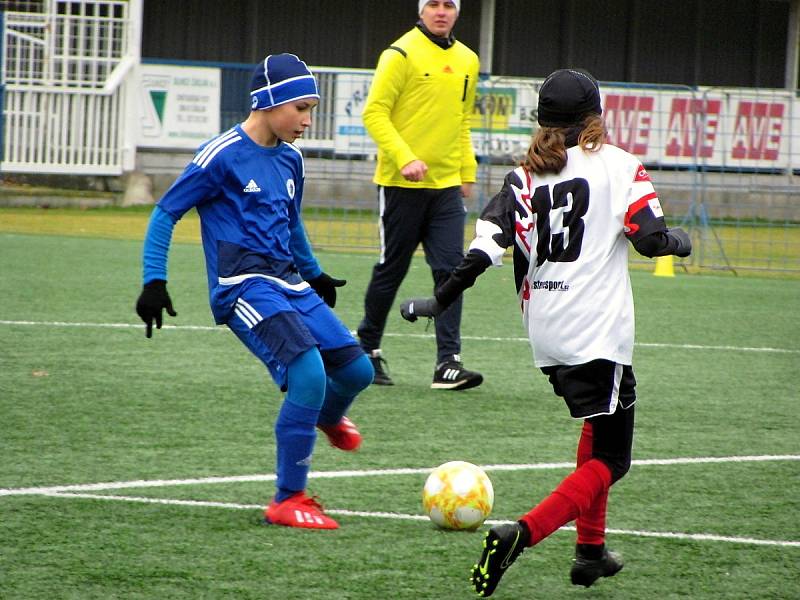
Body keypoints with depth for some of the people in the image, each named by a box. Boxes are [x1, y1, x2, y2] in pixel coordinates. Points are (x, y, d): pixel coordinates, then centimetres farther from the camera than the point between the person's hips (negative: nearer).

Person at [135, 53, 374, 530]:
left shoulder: (290, 160, 12)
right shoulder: (222, 156, -10)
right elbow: (165, 213, -5)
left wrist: (314, 274, 39)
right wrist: (154, 281, -11)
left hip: (289, 283, 8)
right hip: (244, 288, -8)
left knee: (357, 370, 5)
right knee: (308, 373, -24)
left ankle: (328, 418, 43)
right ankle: (289, 499, -14)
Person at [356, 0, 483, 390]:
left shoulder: (467, 60, 12)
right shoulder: (402, 54, -8)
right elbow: (374, 112, -12)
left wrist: (467, 171, 16)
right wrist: (404, 158, -22)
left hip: (447, 185, 5)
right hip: (402, 183, -5)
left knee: (451, 268, -6)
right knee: (391, 269, 4)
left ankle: (448, 363, -8)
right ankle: (367, 349, 22)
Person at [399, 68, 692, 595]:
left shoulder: (526, 176, 7)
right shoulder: (619, 165, -4)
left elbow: (485, 248, -2)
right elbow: (650, 238, -12)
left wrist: (440, 300, 5)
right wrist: (677, 241, 10)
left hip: (547, 334, 6)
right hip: (599, 332, -6)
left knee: (597, 428, 28)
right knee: (609, 460, -4)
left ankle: (591, 550, 23)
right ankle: (521, 533, -25)